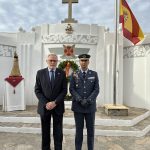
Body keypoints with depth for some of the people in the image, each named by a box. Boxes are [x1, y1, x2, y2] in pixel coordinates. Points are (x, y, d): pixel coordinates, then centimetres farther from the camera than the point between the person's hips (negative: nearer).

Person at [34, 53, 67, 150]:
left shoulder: (62, 73, 1)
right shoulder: (40, 73, 1)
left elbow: (64, 90, -2)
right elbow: (37, 90, -1)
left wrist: (55, 102, -13)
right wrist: (45, 103, -12)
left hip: (58, 106, 0)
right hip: (44, 106, 0)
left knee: (58, 132, 7)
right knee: (45, 131, 11)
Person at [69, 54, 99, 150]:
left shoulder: (94, 74, 3)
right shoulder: (74, 74, 3)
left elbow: (96, 90, -4)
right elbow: (72, 90, -4)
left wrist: (88, 101, -16)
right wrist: (80, 100, -17)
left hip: (90, 106, 1)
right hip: (78, 106, 0)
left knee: (90, 129, 8)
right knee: (79, 129, 7)